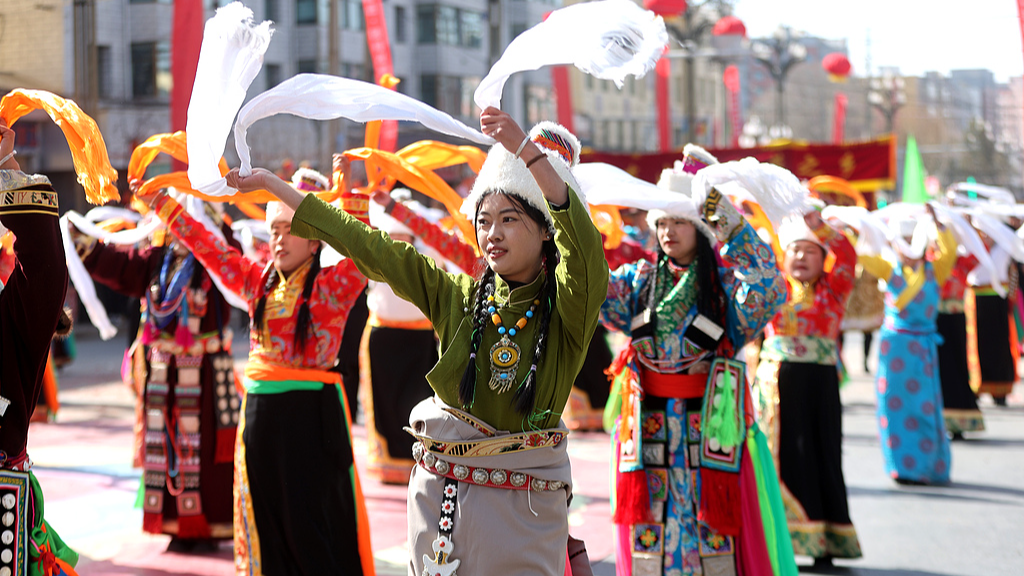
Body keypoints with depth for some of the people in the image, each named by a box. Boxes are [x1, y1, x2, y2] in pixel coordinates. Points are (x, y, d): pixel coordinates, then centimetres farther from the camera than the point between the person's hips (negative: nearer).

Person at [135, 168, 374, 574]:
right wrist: (161, 204, 13)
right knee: (265, 518, 11)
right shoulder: (258, 281, 12)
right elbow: (209, 249, 14)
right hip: (259, 408, 6)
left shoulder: (332, 285, -4)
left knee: (314, 521, -3)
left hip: (312, 412, -6)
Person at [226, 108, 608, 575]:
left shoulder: (566, 309, -7)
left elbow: (584, 247, -27)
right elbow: (366, 246, 7)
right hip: (438, 496, 4)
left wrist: (528, 151, -37)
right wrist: (271, 184, 9)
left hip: (523, 506, -4)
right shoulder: (458, 297, 5)